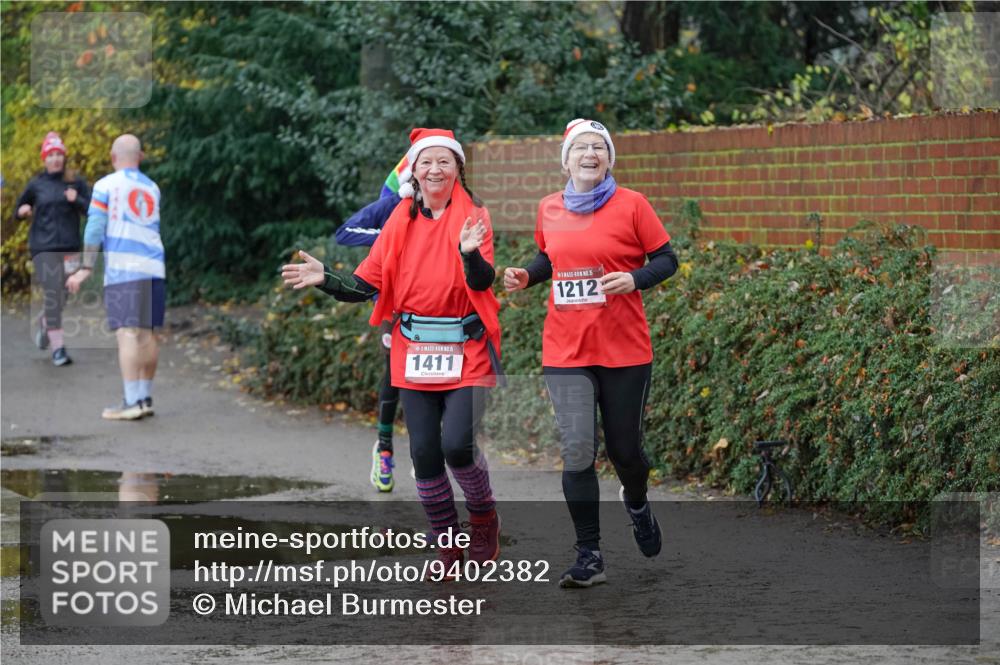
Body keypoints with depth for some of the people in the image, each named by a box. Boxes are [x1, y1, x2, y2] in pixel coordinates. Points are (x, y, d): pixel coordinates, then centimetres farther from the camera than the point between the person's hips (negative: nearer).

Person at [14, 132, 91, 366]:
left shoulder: (77, 182, 5)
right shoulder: (36, 185, 6)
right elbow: (18, 210, 18)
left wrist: (77, 200, -16)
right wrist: (22, 210, -6)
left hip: (69, 247, 2)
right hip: (43, 247, -2)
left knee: (62, 298, 8)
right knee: (53, 294, -12)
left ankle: (44, 322, 42)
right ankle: (58, 348, -11)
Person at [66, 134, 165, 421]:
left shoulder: (106, 185, 1)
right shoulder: (152, 188, 18)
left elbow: (94, 229, -4)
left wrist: (86, 268, -2)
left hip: (123, 268, -6)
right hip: (154, 268, 6)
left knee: (127, 332, -10)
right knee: (147, 333, 10)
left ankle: (132, 402, -16)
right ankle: (146, 398, 14)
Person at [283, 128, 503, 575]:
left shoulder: (473, 215, -3)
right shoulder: (401, 221, 7)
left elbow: (483, 281, -17)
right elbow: (370, 283, 5)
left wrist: (471, 253, -37)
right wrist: (325, 279, -9)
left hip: (466, 352, -4)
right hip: (414, 353, 4)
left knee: (457, 444, -17)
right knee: (424, 452, 2)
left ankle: (484, 520, 11)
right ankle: (448, 546, 18)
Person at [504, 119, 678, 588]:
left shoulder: (631, 205, -4)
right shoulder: (549, 210, 6)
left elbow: (666, 259, -1)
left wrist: (634, 278, -19)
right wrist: (526, 276, 2)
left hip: (625, 350, -2)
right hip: (566, 352, 2)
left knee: (624, 448, 8)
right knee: (576, 450, -8)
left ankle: (636, 503, 45)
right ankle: (589, 557, -1)